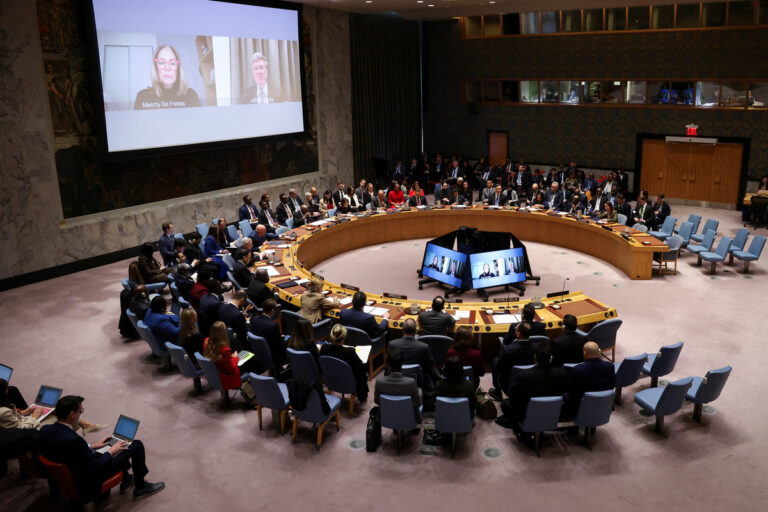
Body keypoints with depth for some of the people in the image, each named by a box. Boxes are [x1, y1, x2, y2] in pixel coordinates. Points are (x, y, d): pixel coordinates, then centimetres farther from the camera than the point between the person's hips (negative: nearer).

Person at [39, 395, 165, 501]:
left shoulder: (44, 430, -12)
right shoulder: (74, 440, -37)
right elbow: (94, 468, -26)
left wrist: (91, 447, 7)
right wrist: (111, 451, -10)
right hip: (88, 484, -8)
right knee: (137, 445, 0)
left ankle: (125, 479, 42)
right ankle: (141, 487, 22)